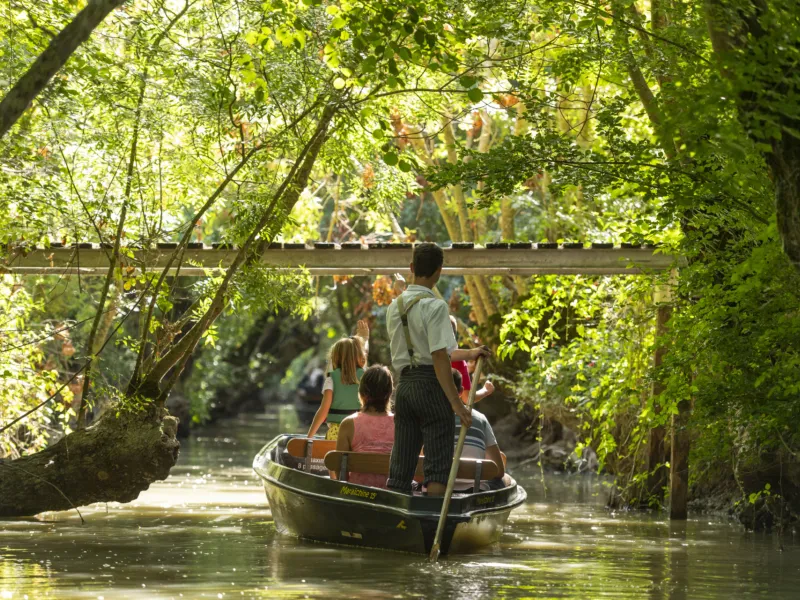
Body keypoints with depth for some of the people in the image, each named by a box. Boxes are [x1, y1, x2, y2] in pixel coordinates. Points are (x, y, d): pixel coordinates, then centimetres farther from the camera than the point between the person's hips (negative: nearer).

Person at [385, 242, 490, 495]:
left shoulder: (394, 306, 12)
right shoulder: (434, 306, -12)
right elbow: (439, 358, -18)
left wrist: (467, 354, 28)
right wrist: (456, 403, -17)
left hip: (404, 386, 7)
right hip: (431, 387, -7)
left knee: (400, 465, 8)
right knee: (438, 465, -4)